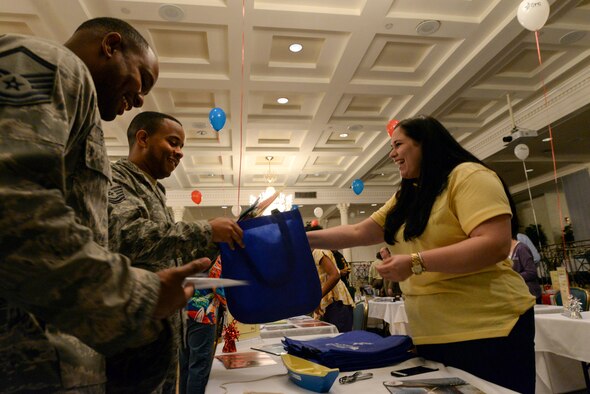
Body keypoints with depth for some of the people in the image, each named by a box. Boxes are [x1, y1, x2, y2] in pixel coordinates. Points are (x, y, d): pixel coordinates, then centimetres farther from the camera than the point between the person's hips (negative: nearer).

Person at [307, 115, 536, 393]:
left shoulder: (468, 176, -10)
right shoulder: (406, 198, 14)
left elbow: (495, 245, -22)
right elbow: (357, 233, 13)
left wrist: (415, 263, -25)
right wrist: (306, 238, 5)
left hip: (487, 331, -7)